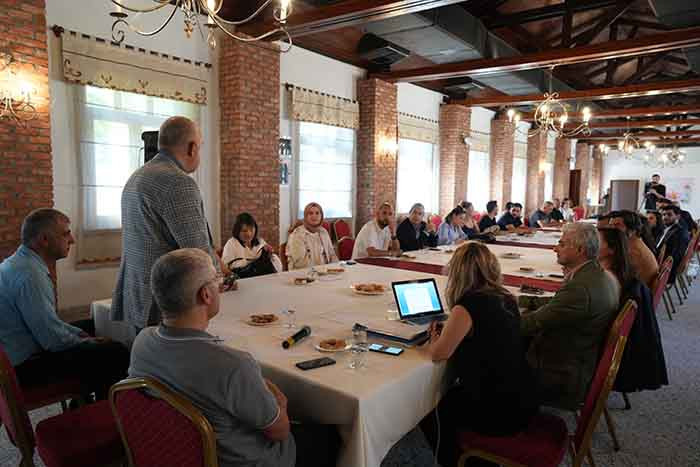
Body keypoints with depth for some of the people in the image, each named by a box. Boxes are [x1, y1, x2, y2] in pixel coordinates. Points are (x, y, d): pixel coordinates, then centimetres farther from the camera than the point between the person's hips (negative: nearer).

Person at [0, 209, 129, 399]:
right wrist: (87, 341, -7)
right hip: (24, 365, -11)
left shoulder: (20, 262, 7)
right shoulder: (29, 274, -26)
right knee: (115, 352, -18)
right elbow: (53, 339, -25)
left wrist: (80, 334, 9)